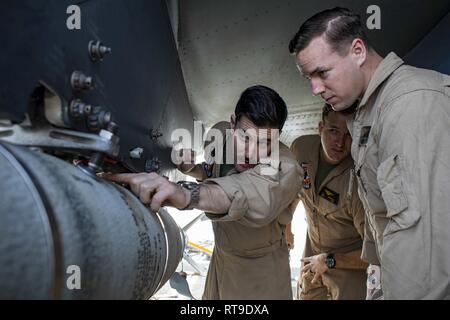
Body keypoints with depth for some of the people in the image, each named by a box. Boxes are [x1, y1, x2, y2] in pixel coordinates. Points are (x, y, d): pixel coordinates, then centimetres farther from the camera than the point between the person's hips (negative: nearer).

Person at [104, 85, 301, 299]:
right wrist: (194, 166, -16)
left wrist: (187, 194, -68)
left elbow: (261, 194, -52)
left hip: (261, 269, -5)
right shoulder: (221, 132, -13)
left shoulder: (284, 168, -30)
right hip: (221, 257, 5)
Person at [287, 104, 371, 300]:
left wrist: (330, 260, -20)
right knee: (304, 295, 24)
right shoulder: (301, 147, -15)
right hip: (312, 256, 6)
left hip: (350, 267, -5)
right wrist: (285, 225, 14)